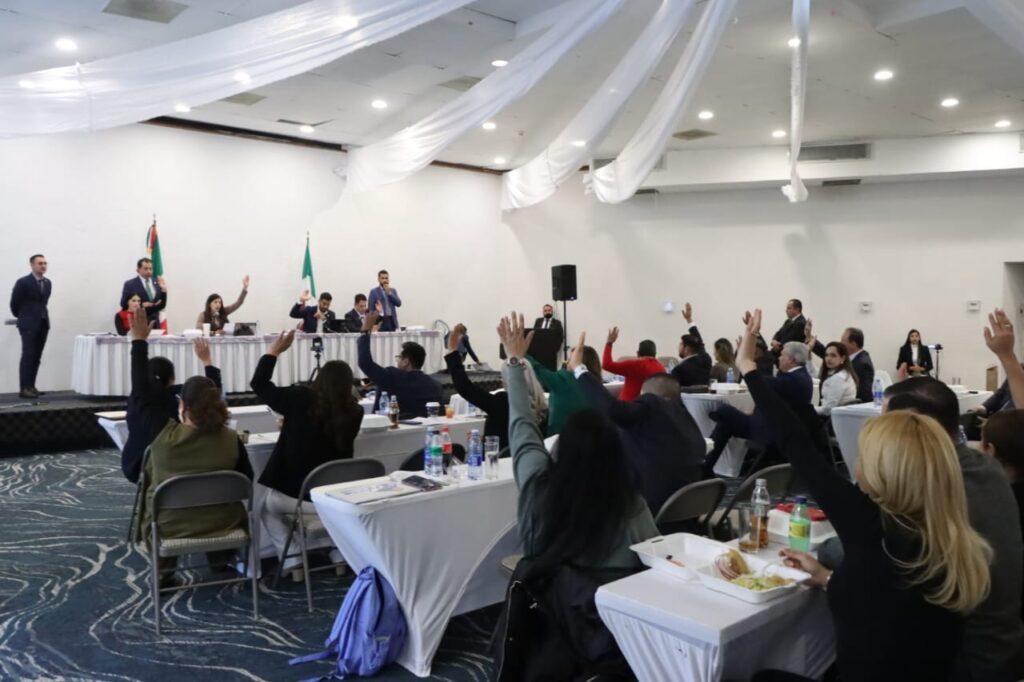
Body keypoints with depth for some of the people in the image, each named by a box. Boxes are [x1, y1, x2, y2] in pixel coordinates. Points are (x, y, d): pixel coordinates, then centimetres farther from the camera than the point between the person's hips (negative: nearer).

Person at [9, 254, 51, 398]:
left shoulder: (48, 283, 10)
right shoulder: (23, 282, -8)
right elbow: (14, 303, 0)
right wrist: (22, 317, 13)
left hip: (43, 323, 6)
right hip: (29, 324, -6)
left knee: (36, 357, 6)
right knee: (28, 355, -9)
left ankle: (31, 386, 11)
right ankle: (24, 388, -8)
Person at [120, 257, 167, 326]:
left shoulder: (157, 283, 9)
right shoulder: (130, 284, -1)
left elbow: (162, 306, 8)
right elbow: (124, 305, -2)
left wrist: (164, 290, -6)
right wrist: (141, 305, -15)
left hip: (155, 323, 4)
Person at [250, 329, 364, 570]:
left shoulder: (301, 398, -15)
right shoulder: (354, 411, -8)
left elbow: (259, 384, -3)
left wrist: (274, 351, 5)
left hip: (294, 493, -2)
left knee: (269, 508, 32)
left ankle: (291, 558, 16)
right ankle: (342, 553, 27)